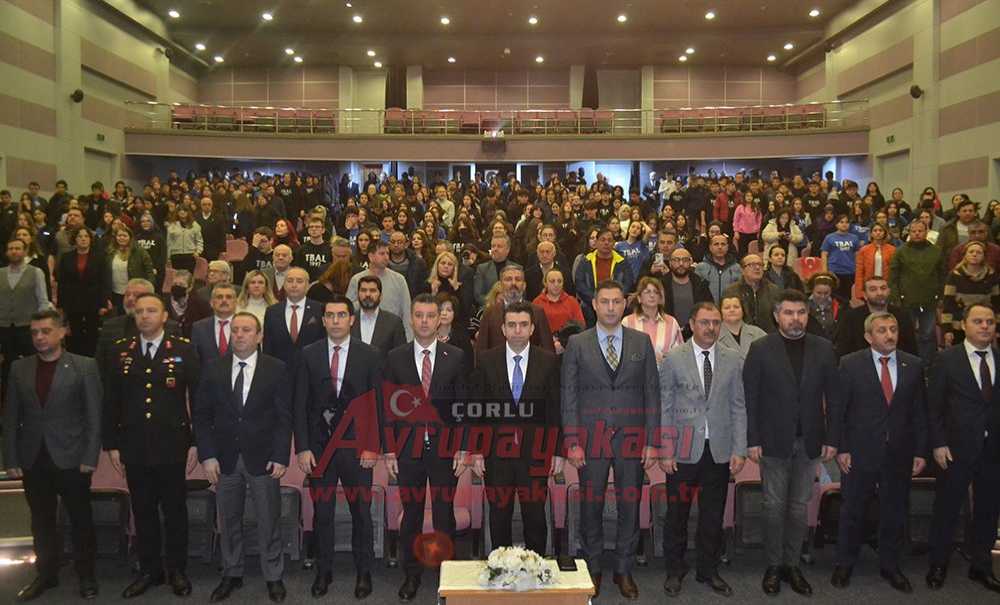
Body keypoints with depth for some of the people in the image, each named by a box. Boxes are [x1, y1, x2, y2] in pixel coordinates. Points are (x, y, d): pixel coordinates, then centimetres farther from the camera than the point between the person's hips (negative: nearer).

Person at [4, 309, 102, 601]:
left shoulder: (84, 366, -4)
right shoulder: (19, 368, 6)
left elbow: (94, 416, -6)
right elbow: (11, 418, 7)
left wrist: (90, 457, -11)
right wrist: (11, 460, 1)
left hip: (71, 457, -3)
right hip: (32, 460, 3)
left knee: (81, 520, 6)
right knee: (42, 521, 13)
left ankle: (86, 575, 20)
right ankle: (46, 574, 28)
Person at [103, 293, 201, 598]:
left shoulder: (183, 349, -2)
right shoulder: (120, 351, 5)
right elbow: (111, 401, 7)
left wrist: (196, 442, -5)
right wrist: (112, 444, 3)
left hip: (172, 445, -2)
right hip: (134, 446, 2)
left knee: (175, 510, 8)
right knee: (143, 511, 12)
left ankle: (177, 570, 23)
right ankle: (149, 570, 26)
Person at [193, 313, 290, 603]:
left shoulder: (276, 369, -5)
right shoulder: (213, 367, 1)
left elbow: (284, 416, -4)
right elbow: (201, 414, 2)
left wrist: (280, 456, -10)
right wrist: (207, 455, -5)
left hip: (263, 458, -2)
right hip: (225, 458, 2)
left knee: (268, 521, 7)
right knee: (228, 520, 14)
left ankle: (273, 576, 23)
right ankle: (231, 574, 31)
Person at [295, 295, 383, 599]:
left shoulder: (369, 356, -1)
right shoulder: (309, 355, 2)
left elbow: (377, 404, 0)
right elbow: (300, 405, 2)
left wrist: (372, 447, -6)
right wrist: (302, 448, -4)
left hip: (357, 446, -1)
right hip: (319, 446, 1)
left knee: (361, 512, 8)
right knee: (322, 513, 11)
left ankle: (364, 573, 24)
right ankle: (323, 571, 27)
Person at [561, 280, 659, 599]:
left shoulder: (642, 342, 5)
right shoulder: (577, 344, 1)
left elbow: (652, 392, 5)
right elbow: (569, 396, 0)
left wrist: (651, 441, 0)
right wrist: (572, 442, -5)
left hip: (631, 438, 1)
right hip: (591, 439, -1)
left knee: (629, 506, 8)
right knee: (591, 506, 8)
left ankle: (624, 569, 24)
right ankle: (592, 568, 25)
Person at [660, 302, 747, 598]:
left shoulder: (733, 360, 4)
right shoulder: (673, 359, -3)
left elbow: (739, 407, 5)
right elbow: (664, 408, -2)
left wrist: (739, 450, 0)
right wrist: (665, 451, -6)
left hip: (719, 451, 2)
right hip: (683, 450, -2)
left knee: (713, 515, 11)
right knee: (677, 513, 8)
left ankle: (708, 570, 29)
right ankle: (675, 570, 25)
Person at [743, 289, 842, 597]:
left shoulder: (823, 349, 3)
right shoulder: (761, 349, -5)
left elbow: (833, 397, 4)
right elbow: (750, 397, -5)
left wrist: (832, 439, 0)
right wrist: (752, 440, -9)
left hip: (809, 441, 2)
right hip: (774, 441, -2)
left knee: (799, 507, 11)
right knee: (774, 506, 6)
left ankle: (791, 564, 23)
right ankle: (773, 566, 18)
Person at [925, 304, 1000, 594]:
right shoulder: (947, 359, -4)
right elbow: (934, 405, -4)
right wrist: (938, 444, -8)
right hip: (957, 447, -3)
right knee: (947, 508, 7)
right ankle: (938, 564, 22)